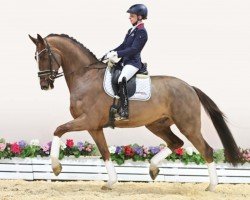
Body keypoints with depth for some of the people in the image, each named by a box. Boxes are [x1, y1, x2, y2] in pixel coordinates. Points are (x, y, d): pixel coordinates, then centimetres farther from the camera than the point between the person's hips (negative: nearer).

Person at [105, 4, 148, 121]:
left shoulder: (142, 32, -12)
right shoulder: (131, 31, 16)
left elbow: (133, 49, -19)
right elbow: (123, 45, 18)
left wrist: (117, 54, -23)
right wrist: (111, 53, 4)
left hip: (133, 62, -10)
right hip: (125, 61, 10)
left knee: (121, 80, -32)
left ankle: (124, 112, -33)